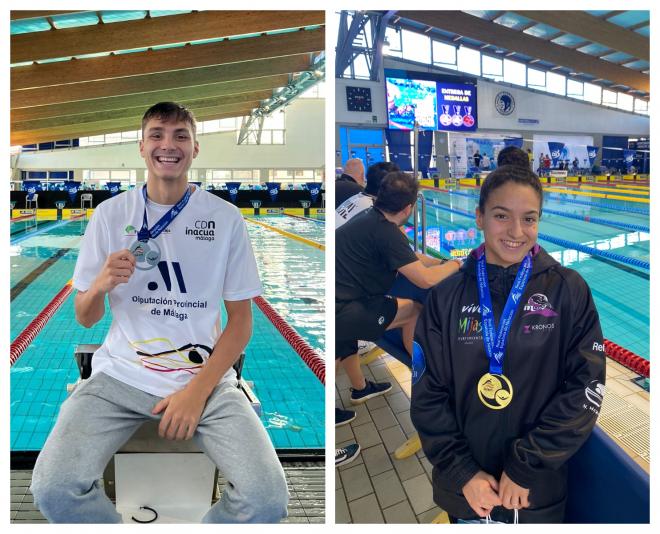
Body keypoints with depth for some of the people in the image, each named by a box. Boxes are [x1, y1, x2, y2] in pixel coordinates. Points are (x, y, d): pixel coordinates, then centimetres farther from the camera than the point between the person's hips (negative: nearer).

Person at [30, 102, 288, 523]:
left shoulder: (226, 218, 0)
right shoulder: (110, 213, 3)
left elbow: (241, 319, 2)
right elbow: (85, 319, 8)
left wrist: (198, 390, -10)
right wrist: (101, 285, -15)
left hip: (205, 374, -1)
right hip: (122, 373, 1)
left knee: (267, 497, -20)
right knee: (53, 488, -22)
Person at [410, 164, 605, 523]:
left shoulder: (569, 290, -6)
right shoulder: (446, 297, -4)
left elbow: (586, 387, -9)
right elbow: (427, 394, -2)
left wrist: (525, 465, -13)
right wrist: (462, 472, -10)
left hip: (537, 491, -1)